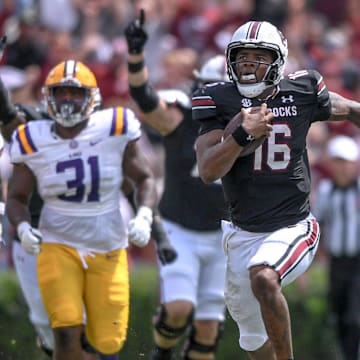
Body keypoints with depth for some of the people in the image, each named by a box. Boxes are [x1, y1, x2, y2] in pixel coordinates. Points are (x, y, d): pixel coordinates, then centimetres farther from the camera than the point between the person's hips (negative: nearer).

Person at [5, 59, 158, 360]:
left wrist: (144, 217, -13)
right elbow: (17, 197, 7)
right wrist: (23, 227, -14)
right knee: (67, 335, -18)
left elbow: (144, 180, 5)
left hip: (108, 251, 1)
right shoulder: (34, 142, -4)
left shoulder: (115, 130, -6)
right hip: (58, 247, -1)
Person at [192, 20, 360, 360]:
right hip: (242, 234, 3)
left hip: (293, 227, -3)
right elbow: (208, 171, -16)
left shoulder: (300, 93, -5)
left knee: (263, 278, -34)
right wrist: (243, 134, -29)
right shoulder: (219, 101, -6)